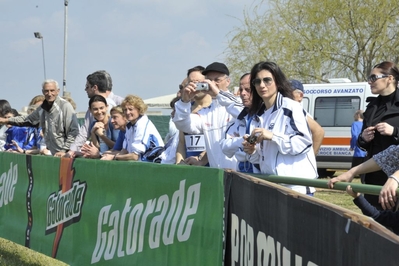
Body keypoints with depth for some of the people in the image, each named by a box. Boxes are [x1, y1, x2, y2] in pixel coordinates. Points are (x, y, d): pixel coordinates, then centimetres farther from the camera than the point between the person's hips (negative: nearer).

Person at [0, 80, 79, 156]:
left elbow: (73, 132, -14)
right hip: (52, 154, 6)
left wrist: (64, 151, -17)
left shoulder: (65, 106, -10)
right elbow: (28, 119, 30)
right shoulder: (42, 108, 12)